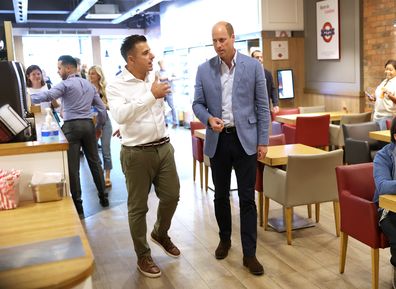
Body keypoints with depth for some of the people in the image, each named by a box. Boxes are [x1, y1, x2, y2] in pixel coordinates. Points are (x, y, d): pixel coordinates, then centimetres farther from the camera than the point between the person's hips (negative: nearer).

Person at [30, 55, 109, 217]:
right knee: (94, 162, 14)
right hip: (88, 125, 6)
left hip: (71, 126, -6)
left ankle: (77, 205, 2)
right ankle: (103, 197, 22)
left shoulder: (66, 84, -5)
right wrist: (99, 127, 25)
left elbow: (47, 96, -22)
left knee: (72, 166, -1)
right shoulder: (89, 85, 15)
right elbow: (102, 108, 16)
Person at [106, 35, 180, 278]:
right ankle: (143, 256, 23)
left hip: (164, 148, 6)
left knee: (172, 196, 14)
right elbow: (120, 115, -29)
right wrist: (151, 95, -31)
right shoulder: (117, 86, -11)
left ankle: (161, 233, 42)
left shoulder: (155, 80, 8)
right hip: (137, 153, -5)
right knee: (138, 207, 6)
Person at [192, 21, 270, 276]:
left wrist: (263, 141, -3)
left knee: (247, 197, 1)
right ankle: (225, 239, 35)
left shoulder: (253, 66, -3)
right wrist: (209, 118, -17)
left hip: (245, 139, -2)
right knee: (221, 195, 14)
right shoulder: (204, 69, 2)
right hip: (218, 140, 2)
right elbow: (197, 104, 5)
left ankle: (249, 253, 11)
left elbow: (262, 106, -1)